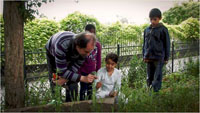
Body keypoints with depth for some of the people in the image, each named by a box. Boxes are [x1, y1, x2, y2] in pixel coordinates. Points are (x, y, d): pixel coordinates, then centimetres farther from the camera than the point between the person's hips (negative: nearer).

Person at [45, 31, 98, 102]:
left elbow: (76, 67, -20)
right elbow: (62, 71, -42)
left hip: (70, 55, 3)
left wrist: (65, 79, -35)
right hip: (52, 52, -3)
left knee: (72, 81, -8)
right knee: (54, 81, -8)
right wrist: (82, 78, -51)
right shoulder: (62, 46, -48)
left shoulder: (85, 48, -33)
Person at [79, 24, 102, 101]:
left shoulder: (97, 44, -1)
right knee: (83, 88, 5)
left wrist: (98, 71, 7)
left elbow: (98, 59, 6)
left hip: (92, 71, 3)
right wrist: (78, 71, -6)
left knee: (90, 89, 14)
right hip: (83, 71, -3)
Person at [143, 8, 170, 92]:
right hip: (149, 58, 5)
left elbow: (167, 44, -2)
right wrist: (144, 56, 15)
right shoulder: (147, 30, 10)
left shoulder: (163, 30, -5)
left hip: (159, 58, -5)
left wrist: (166, 58, -1)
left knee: (157, 78, -3)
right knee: (149, 77, 13)